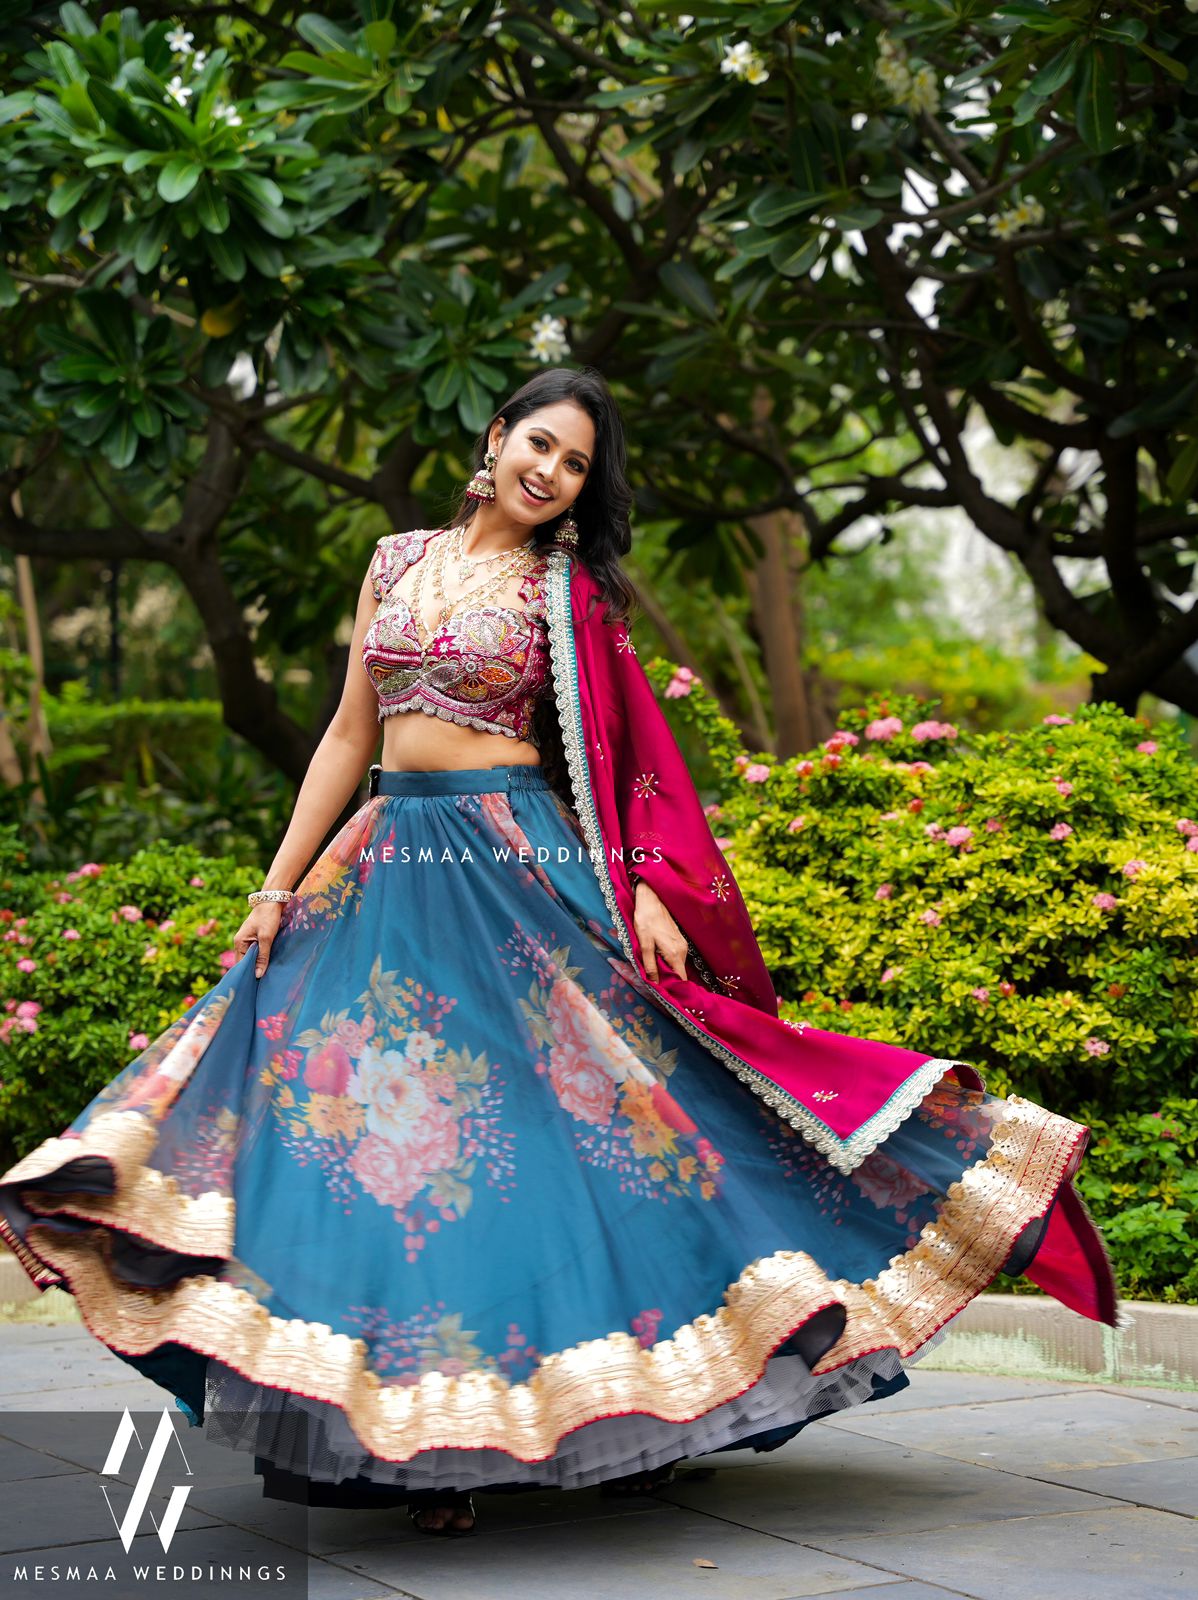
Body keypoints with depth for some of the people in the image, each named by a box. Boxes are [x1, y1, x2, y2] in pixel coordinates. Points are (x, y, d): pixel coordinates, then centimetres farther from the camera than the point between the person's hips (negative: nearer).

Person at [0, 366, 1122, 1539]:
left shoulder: (567, 591, 3)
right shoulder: (398, 561, 12)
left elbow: (617, 753, -1)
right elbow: (349, 734, 13)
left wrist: (644, 890, -15)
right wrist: (278, 887, 9)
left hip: (519, 868, -3)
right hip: (391, 862, 3)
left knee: (558, 1116, -5)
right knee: (398, 1142, -1)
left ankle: (637, 1411, 5)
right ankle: (427, 1439, 6)